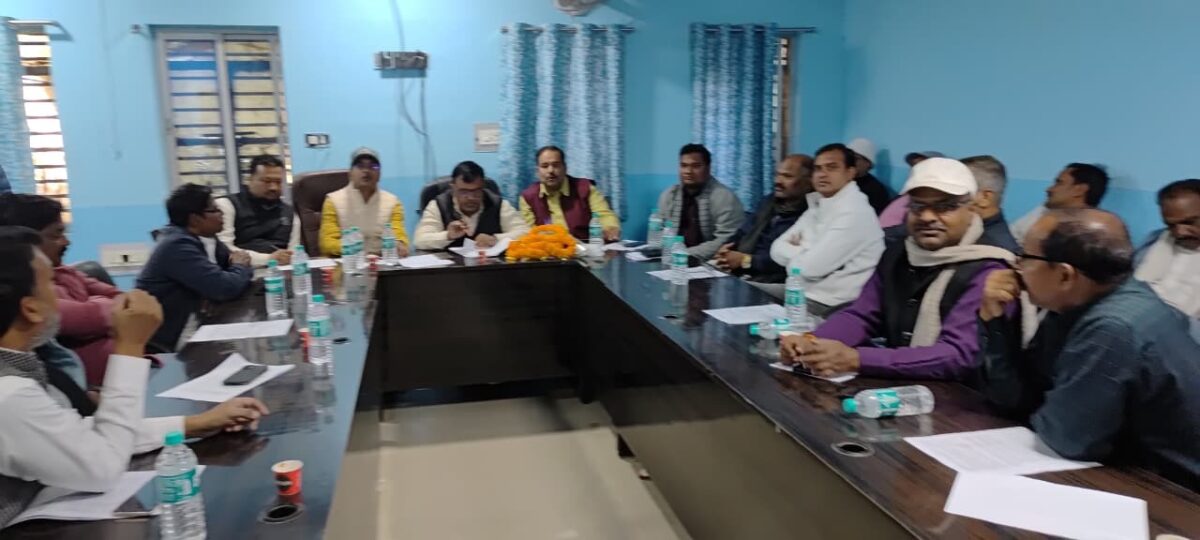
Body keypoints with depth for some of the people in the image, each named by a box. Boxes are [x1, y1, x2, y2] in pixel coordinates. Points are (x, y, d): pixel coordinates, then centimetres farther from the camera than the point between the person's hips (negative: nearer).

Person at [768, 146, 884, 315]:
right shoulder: (818, 207, 12)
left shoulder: (855, 212, -16)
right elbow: (777, 248, 8)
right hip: (802, 293, 8)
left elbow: (809, 267, -21)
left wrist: (794, 254, 0)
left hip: (830, 307, -8)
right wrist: (804, 253, -10)